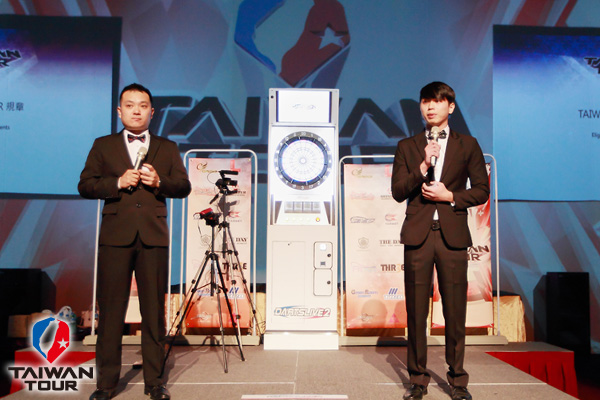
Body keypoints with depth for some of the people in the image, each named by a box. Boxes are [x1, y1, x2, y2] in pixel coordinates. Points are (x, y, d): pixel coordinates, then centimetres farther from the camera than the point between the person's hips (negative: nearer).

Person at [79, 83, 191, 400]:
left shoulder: (167, 148, 14)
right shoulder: (103, 145, 13)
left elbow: (184, 186, 7)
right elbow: (85, 185, 5)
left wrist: (159, 181, -12)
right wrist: (118, 182, -10)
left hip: (153, 236, 0)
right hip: (115, 236, 0)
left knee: (154, 311, 4)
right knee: (110, 310, 3)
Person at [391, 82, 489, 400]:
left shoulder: (468, 145, 11)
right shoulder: (407, 146, 12)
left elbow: (482, 191, 8)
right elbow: (398, 192, 2)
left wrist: (450, 196, -7)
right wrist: (423, 166, -10)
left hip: (452, 236, 0)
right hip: (418, 235, 1)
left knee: (455, 311, 4)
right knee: (416, 311, 5)